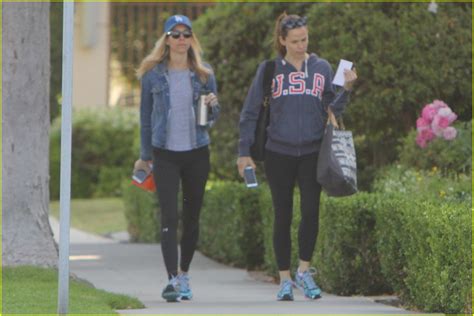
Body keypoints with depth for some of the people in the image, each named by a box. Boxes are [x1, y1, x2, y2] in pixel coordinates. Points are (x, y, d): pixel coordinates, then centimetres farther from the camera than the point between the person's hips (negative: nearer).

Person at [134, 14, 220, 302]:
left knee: (192, 217, 9)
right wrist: (145, 156, 11)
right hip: (166, 154, -2)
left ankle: (184, 274, 25)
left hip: (197, 152, 2)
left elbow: (213, 118, 12)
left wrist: (212, 106, -11)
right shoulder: (153, 75, 1)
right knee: (169, 217, -12)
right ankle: (172, 280, -17)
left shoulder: (203, 75, 6)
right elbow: (146, 117, 9)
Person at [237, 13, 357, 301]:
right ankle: (285, 279, 10)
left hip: (313, 153, 1)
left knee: (311, 211, -10)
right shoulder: (269, 69, 2)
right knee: (283, 216, 3)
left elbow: (333, 110, 8)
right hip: (279, 153, -1)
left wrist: (347, 88, -9)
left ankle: (304, 270, 6)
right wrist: (244, 152, 0)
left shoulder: (322, 68, 6)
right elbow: (250, 112, 5)